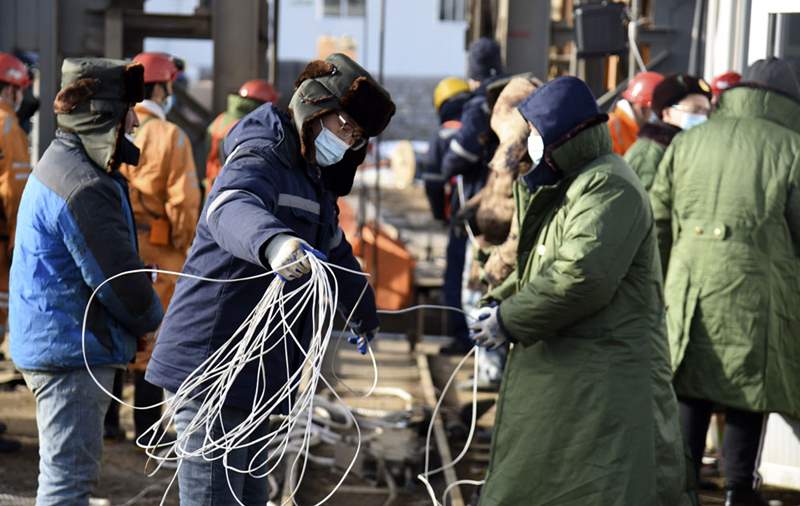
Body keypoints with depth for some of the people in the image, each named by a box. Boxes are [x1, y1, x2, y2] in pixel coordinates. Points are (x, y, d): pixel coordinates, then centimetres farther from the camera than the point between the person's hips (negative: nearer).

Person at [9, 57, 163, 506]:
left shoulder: (60, 164, 12)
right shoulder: (86, 189, -23)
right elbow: (117, 276, -19)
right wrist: (151, 318, 0)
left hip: (53, 345, 11)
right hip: (73, 350, -11)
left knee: (70, 470, 20)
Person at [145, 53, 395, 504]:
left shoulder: (313, 182, 20)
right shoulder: (260, 161, -12)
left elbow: (336, 253, 38)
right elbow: (229, 209, -37)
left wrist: (365, 315, 52)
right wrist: (273, 241, -59)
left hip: (255, 374, 10)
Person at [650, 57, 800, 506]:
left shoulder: (688, 142, 11)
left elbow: (658, 220, 14)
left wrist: (659, 279, 24)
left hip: (688, 281, 4)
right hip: (755, 288, -4)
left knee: (691, 390, 12)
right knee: (749, 388, 7)